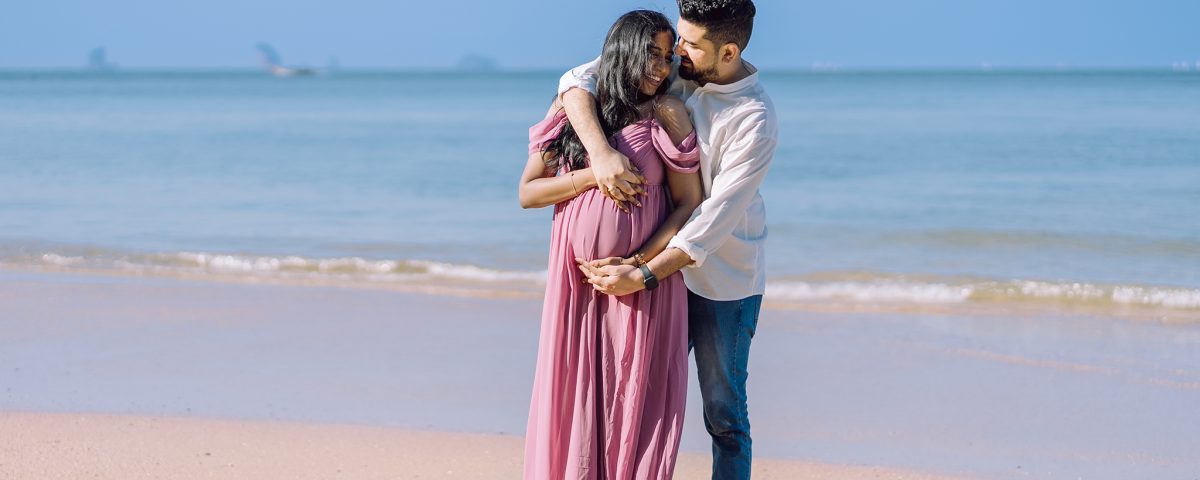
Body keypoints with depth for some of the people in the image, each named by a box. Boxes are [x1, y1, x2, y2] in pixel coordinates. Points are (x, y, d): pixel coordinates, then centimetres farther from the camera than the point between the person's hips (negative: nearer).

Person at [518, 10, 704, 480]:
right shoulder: (570, 108, 5)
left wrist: (638, 265, -14)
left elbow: (689, 203, -5)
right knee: (574, 399, 6)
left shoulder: (666, 113, -3)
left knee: (636, 402, 1)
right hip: (575, 283, 3)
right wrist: (593, 176, -10)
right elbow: (527, 193, 4)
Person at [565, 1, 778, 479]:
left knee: (723, 412, 4)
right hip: (667, 266, 5)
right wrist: (600, 151, -27)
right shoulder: (669, 71, -5)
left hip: (724, 282, -5)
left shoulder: (756, 120, -20)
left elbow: (718, 217, -24)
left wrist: (643, 276, -29)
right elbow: (578, 81, -8)